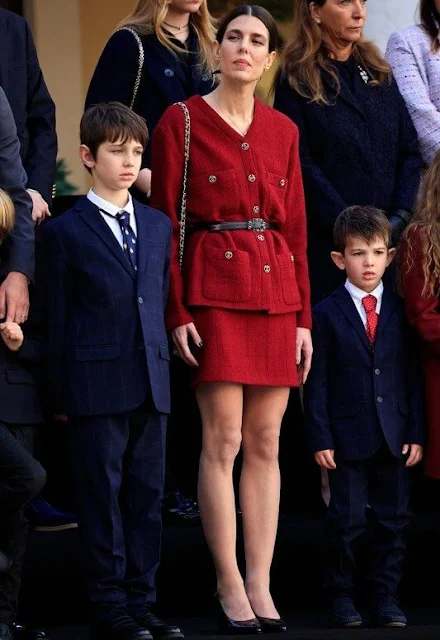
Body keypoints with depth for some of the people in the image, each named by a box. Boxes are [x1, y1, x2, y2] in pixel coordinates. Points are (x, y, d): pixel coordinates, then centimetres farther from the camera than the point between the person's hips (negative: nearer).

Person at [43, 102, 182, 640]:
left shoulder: (158, 226, 14)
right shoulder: (65, 232, -1)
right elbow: (57, 318, -2)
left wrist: (162, 370, 10)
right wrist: (60, 393, -4)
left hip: (150, 384, 5)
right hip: (96, 386, -5)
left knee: (147, 495, 7)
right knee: (103, 496, -1)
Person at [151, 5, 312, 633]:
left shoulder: (282, 130, 12)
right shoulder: (182, 121, -1)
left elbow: (296, 227, 14)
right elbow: (164, 221, -2)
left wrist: (304, 316, 8)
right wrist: (175, 313, -9)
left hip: (275, 291, 4)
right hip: (214, 287, -4)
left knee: (266, 443, 4)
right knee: (224, 440, -7)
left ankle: (260, 585, 7)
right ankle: (230, 588, -2)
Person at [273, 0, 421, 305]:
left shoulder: (379, 72, 14)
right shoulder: (296, 82, -1)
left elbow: (409, 149, 10)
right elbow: (302, 168, -8)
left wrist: (401, 217, -4)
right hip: (326, 244, -4)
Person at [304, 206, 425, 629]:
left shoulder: (401, 311, 6)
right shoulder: (327, 314, -2)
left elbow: (414, 377, 7)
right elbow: (316, 383, -3)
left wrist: (416, 432, 0)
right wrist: (320, 438, -8)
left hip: (394, 436, 3)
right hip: (347, 436, -3)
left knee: (393, 520, 6)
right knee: (346, 520, 1)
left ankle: (386, 598, 14)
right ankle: (341, 597, 11)